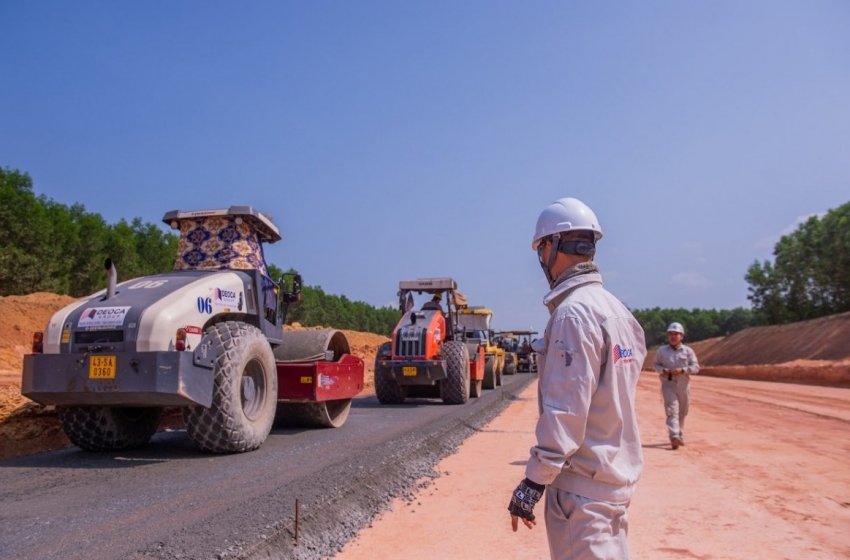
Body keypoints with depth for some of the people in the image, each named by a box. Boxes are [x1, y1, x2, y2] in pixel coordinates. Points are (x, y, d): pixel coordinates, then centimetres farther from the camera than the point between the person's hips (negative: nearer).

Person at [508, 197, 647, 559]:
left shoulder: (573, 312, -18)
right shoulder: (618, 310, 10)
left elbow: (565, 410, -22)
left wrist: (534, 482, -18)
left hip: (582, 482, -9)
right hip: (618, 472, 9)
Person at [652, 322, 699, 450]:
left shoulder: (688, 351, 3)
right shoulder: (661, 350, 3)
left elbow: (696, 367, -1)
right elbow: (655, 364, 10)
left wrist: (682, 370, -18)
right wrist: (662, 370, -11)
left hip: (683, 386, 2)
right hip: (668, 385, -2)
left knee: (682, 413, 14)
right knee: (672, 411, -15)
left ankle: (679, 435, 33)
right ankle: (674, 437, -26)